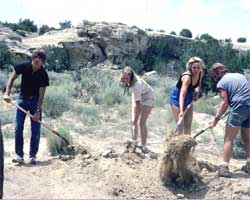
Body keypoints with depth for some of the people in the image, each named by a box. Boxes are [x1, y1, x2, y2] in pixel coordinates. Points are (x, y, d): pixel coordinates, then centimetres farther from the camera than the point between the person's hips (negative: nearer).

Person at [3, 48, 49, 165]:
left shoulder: (43, 75, -19)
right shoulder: (23, 67, -15)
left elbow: (41, 95, -17)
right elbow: (12, 79, -4)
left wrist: (37, 111, -22)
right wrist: (7, 93, -17)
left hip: (35, 101, -1)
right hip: (23, 99, 1)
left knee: (35, 130, -2)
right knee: (18, 128, -5)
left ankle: (32, 156, 8)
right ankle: (19, 155, 2)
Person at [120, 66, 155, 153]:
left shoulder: (136, 85, -39)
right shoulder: (130, 80, -21)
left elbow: (138, 105, -33)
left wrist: (136, 119, -28)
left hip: (147, 97, -7)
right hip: (138, 97, 8)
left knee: (141, 122, -13)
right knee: (133, 121, 5)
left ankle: (143, 146, -4)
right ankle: (135, 142, 19)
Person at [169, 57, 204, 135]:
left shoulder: (200, 74, -12)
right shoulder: (187, 77, -33)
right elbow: (182, 95, -43)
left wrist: (197, 93, -5)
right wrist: (181, 111, -53)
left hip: (188, 98, 7)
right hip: (177, 98, -7)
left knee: (188, 125, 9)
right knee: (180, 125, -10)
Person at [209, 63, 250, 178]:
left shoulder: (221, 83, 0)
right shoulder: (240, 75, 20)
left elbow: (225, 103, -7)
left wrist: (215, 119, -4)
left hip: (240, 108, -7)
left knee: (229, 139, -1)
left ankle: (224, 168, -4)